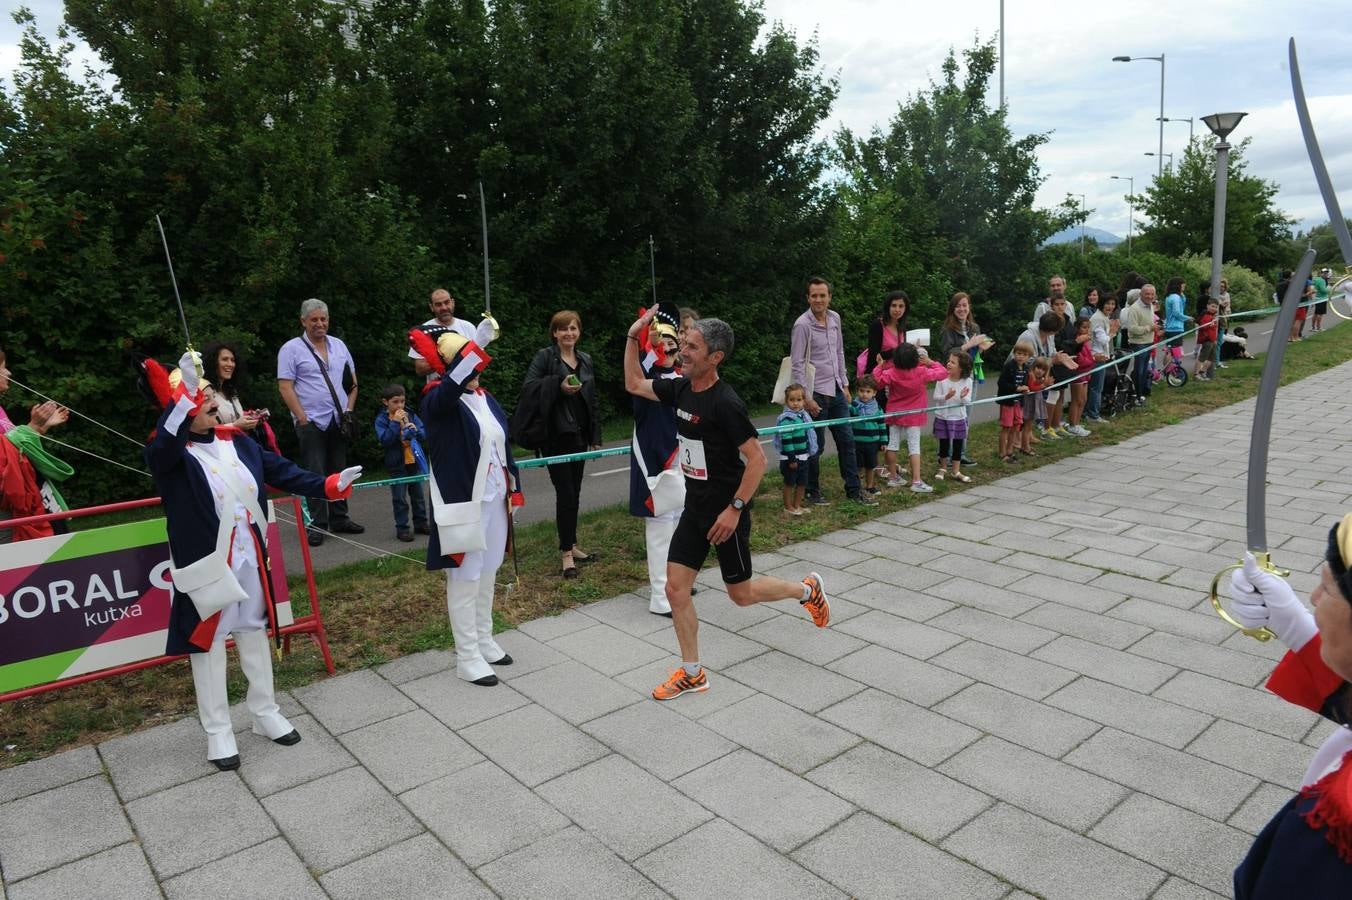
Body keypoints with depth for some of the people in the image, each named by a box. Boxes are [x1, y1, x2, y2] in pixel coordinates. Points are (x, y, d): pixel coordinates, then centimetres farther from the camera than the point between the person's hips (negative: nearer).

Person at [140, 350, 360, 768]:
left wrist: (327, 485, -1)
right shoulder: (169, 454, -14)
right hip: (206, 566, -6)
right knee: (208, 644, 8)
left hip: (250, 561, 6)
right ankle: (218, 731, 22)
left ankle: (265, 713, 34)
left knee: (255, 635, 18)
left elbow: (283, 472, 8)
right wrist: (184, 399, -52)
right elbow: (165, 443, -38)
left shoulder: (239, 443, 4)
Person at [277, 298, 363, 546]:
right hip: (312, 422, -5)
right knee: (315, 475, -4)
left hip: (338, 421, 5)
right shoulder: (291, 349, -3)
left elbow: (352, 381, 16)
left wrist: (349, 410, 5)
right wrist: (302, 419, -13)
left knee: (339, 471, 11)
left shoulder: (339, 346, 12)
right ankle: (318, 525, 1)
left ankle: (339, 519, 21)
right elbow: (285, 387, -8)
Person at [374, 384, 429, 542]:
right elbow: (384, 440, -20)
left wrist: (415, 430, -18)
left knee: (418, 495, 14)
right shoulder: (381, 420, -7)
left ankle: (420, 523, 27)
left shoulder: (411, 415, 2)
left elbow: (424, 434, 2)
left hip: (414, 462, 4)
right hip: (397, 464, -4)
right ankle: (402, 528, 10)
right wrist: (395, 423, -23)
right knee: (400, 499, 2)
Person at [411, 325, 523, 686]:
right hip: (464, 503, -7)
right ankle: (467, 658, 10)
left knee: (488, 573, 17)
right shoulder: (438, 400, -11)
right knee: (465, 578, 0)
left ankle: (484, 642, 32)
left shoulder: (486, 398, 9)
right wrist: (478, 343, -44)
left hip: (494, 500, 7)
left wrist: (513, 489, 15)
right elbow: (454, 382, -36)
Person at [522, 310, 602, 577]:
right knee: (565, 493, -5)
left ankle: (571, 545, 25)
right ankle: (566, 553, 4)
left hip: (579, 435, 6)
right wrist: (559, 385, -29)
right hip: (556, 436, -6)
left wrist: (595, 436, 11)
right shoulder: (545, 357, -6)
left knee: (574, 493, 12)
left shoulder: (585, 360, 11)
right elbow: (528, 388, -18)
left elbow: (593, 400, 14)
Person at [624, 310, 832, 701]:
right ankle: (692, 673, 19)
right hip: (695, 509, 7)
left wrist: (734, 509, -22)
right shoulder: (680, 388, 0)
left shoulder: (725, 402, -22)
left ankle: (807, 589, 35)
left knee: (741, 593, 9)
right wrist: (633, 336, 6)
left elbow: (757, 459, -21)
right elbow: (634, 384, 15)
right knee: (676, 588, 4)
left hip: (726, 513, -7)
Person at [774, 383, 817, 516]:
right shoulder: (786, 419, -19)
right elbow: (786, 440, -22)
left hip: (803, 457, 8)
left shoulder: (803, 415, 7)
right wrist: (792, 459, -22)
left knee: (802, 483, 14)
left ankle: (797, 505, 28)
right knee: (789, 483, 5)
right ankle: (788, 507, 19)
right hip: (790, 458, -8)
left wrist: (809, 453, 19)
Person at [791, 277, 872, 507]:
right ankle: (813, 491, 18)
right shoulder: (802, 324, -14)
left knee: (847, 441, 9)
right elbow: (797, 364, -15)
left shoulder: (835, 318, 7)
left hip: (836, 390, 7)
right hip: (817, 393, -7)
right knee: (816, 445, 2)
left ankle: (853, 490, 17)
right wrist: (806, 398, -17)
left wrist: (845, 384, 14)